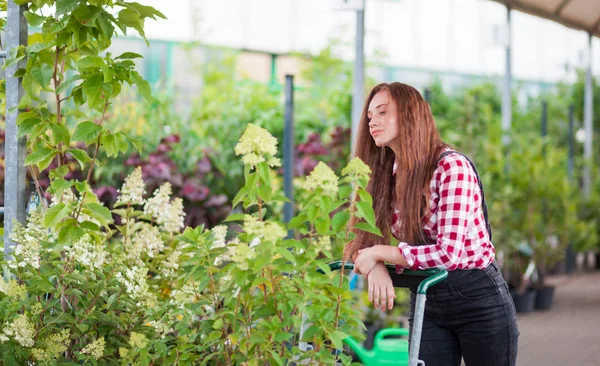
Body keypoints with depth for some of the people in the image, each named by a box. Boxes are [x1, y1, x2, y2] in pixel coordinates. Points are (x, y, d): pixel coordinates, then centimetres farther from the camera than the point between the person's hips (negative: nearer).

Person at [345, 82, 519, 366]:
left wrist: (380, 253, -17)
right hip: (426, 304, 5)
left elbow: (449, 253, -24)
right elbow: (363, 244, 3)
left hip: (479, 300, -5)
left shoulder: (452, 167, -17)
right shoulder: (385, 176, 4)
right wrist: (376, 266, -20)